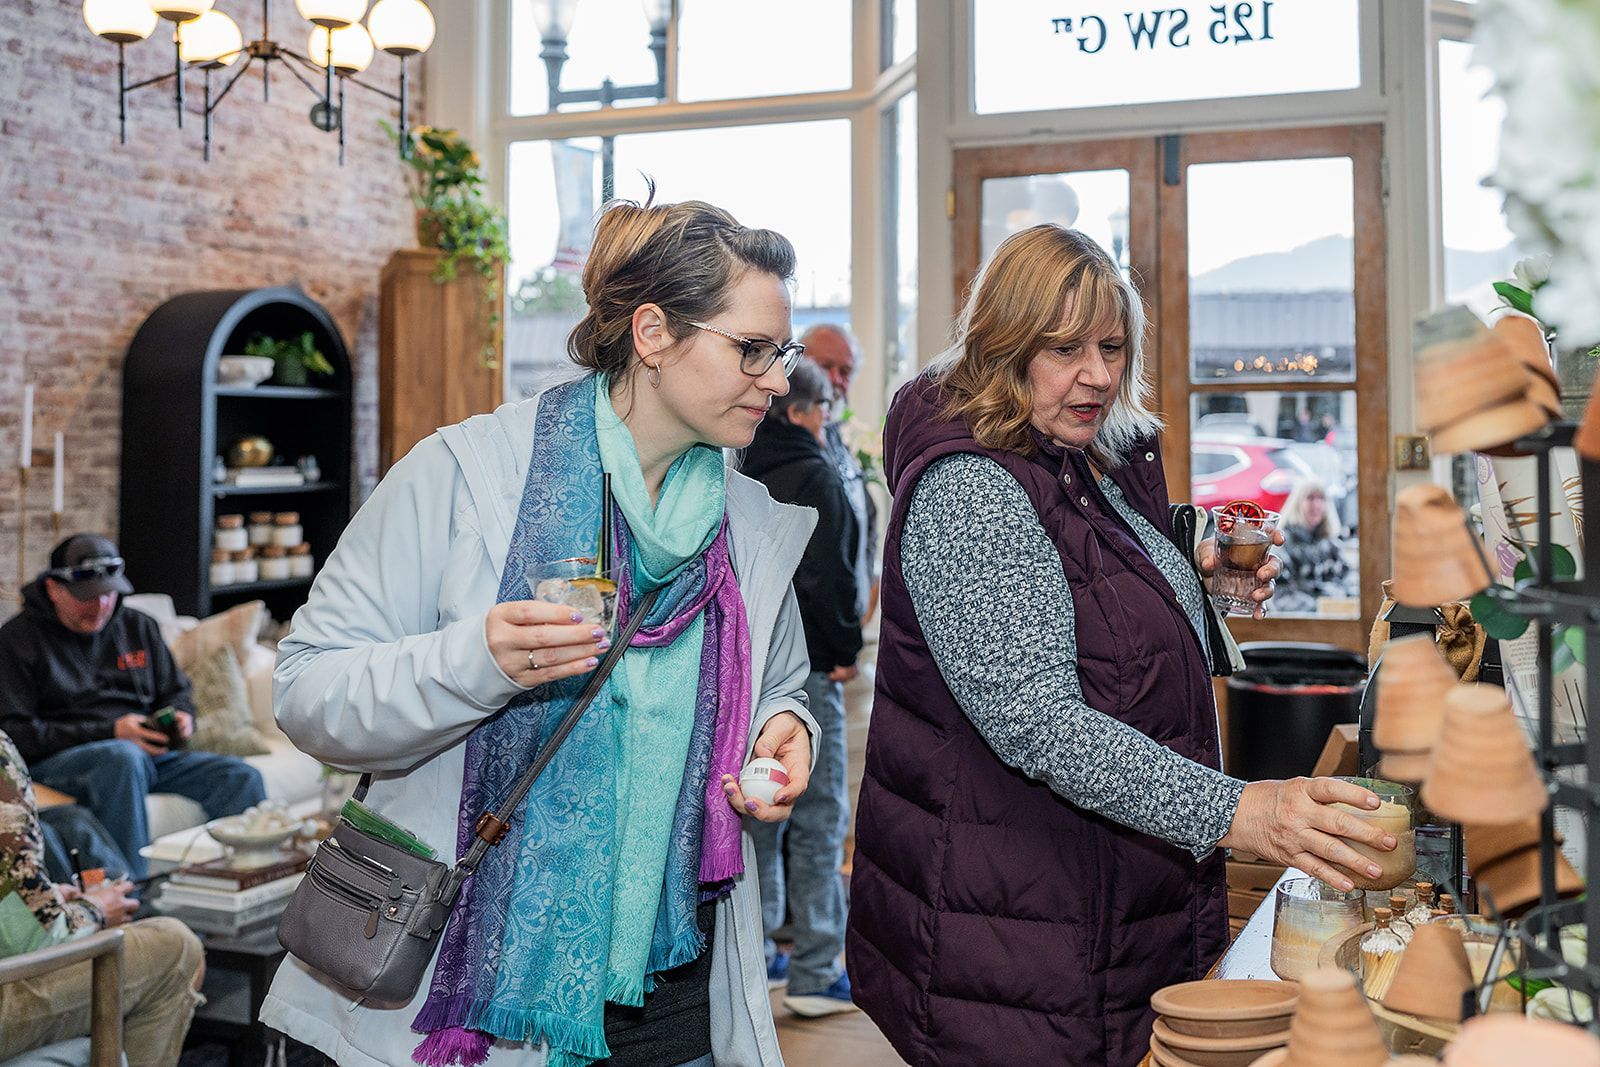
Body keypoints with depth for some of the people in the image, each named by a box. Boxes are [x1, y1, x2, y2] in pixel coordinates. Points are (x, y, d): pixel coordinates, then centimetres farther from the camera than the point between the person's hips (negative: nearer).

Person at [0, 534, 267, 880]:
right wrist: (110, 732, -16)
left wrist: (181, 718, -2)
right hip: (57, 760, -5)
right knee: (124, 757, -40)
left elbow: (176, 692, 25)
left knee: (242, 777, -19)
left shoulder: (139, 627, 18)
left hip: (149, 753, 5)